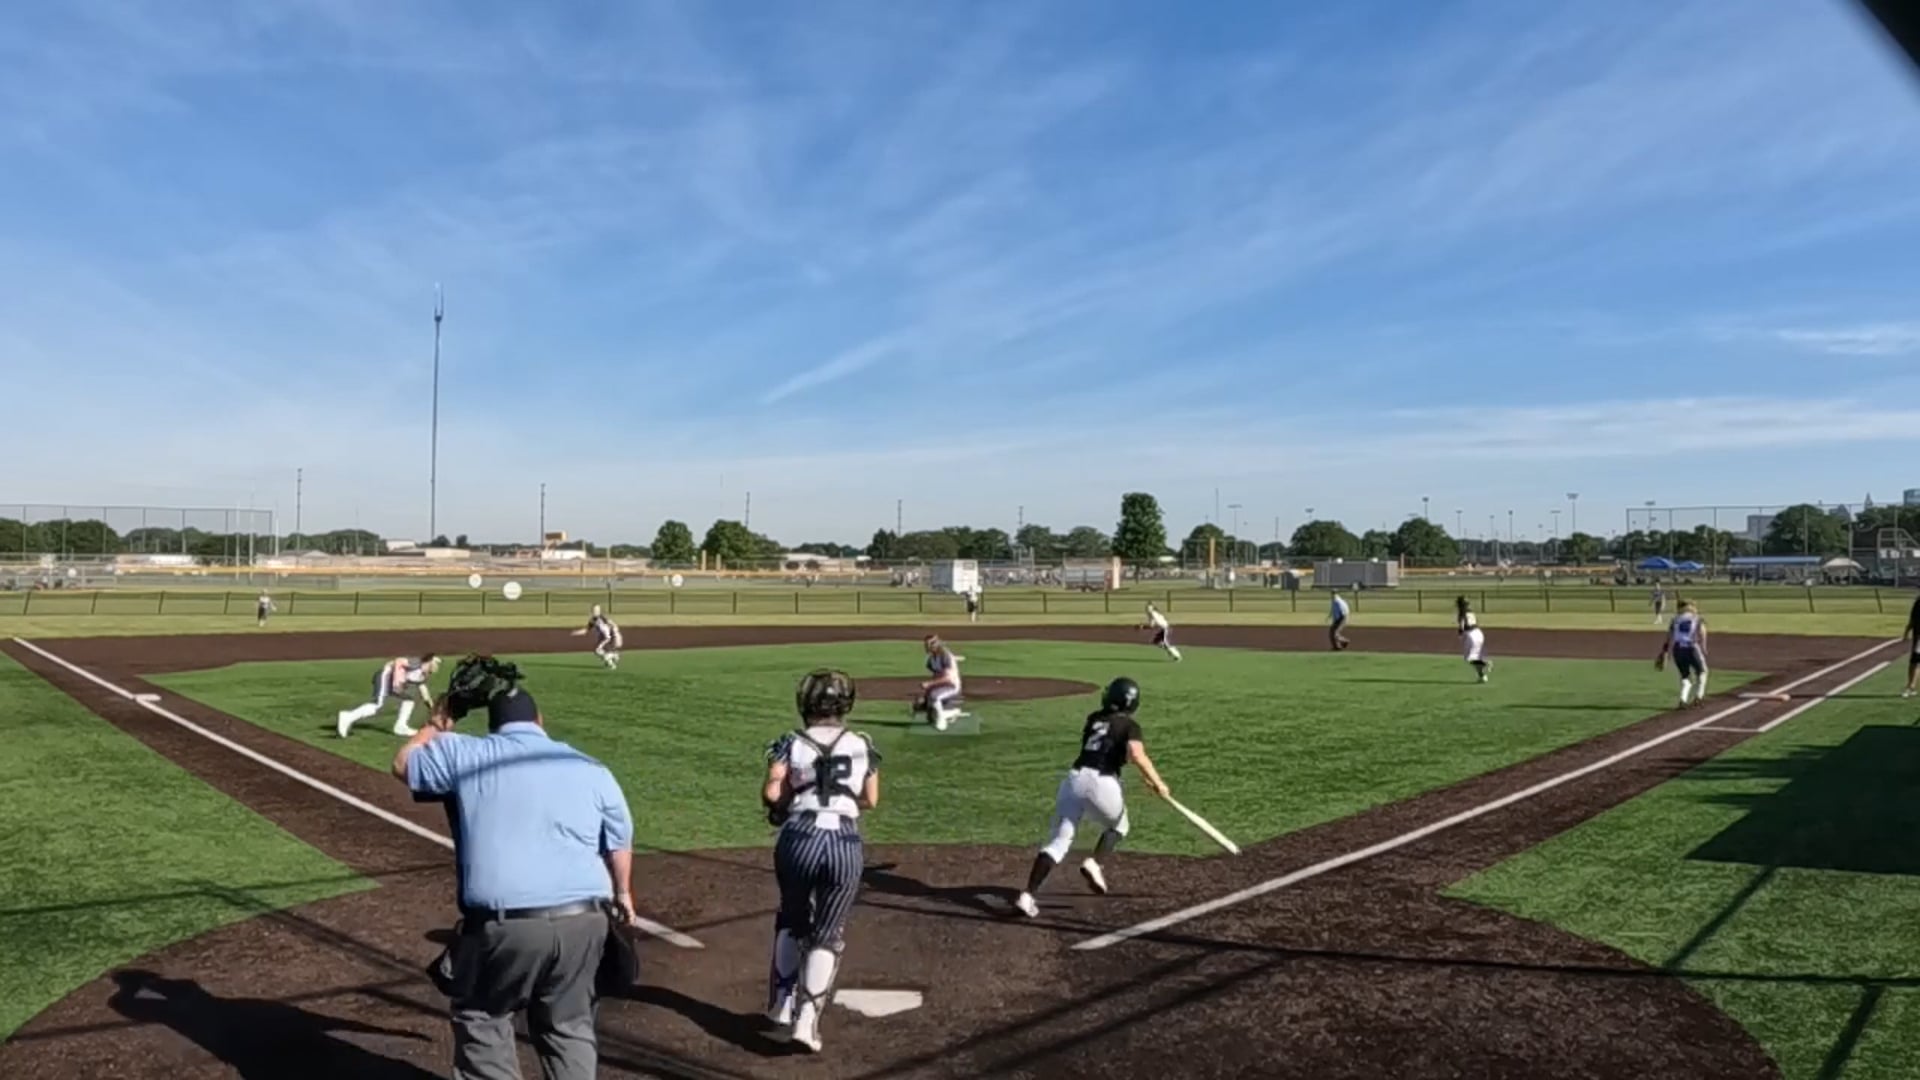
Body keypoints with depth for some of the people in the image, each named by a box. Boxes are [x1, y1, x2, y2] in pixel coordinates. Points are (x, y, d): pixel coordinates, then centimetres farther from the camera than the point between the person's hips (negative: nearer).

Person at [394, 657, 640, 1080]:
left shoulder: (464, 754, 4)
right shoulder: (592, 770, 11)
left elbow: (403, 764, 22)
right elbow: (619, 844, 20)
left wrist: (437, 726, 38)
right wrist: (622, 895, 37)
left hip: (503, 924, -2)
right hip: (583, 921, 3)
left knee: (481, 1017, 21)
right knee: (569, 1026, 18)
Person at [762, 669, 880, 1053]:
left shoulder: (791, 743, 2)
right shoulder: (862, 746, 7)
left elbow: (771, 793, -8)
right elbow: (871, 800, 11)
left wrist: (785, 804, 12)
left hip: (798, 838, 0)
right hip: (846, 844, 0)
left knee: (792, 920, 25)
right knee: (828, 934, 12)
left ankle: (782, 1003, 27)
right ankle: (807, 1018, 3)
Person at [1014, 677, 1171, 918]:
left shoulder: (1093, 720, 22)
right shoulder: (1129, 725, 6)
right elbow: (1136, 755, -12)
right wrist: (1157, 782, -9)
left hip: (1073, 779, 4)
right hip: (1101, 783, -4)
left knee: (1059, 840, 2)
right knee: (1118, 827, 26)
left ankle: (1027, 895, -13)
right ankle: (1093, 863, 0)